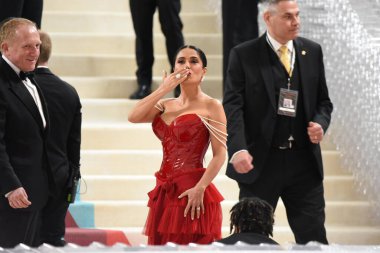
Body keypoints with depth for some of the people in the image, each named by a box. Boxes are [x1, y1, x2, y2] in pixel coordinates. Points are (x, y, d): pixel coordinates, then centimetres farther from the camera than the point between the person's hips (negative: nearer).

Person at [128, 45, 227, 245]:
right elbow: (133, 116, -2)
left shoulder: (211, 107, -2)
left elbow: (220, 154, -9)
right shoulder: (165, 106, 15)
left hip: (192, 193, -6)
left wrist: (200, 188, -19)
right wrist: (164, 89, -1)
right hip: (164, 191, 6)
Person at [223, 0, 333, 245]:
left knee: (314, 238, 2)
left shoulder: (312, 52, 7)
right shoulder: (244, 55, -4)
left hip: (304, 161, 3)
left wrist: (320, 123, -9)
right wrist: (238, 149, -25)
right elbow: (233, 107, -10)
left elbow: (323, 101, 14)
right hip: (260, 162, -2)